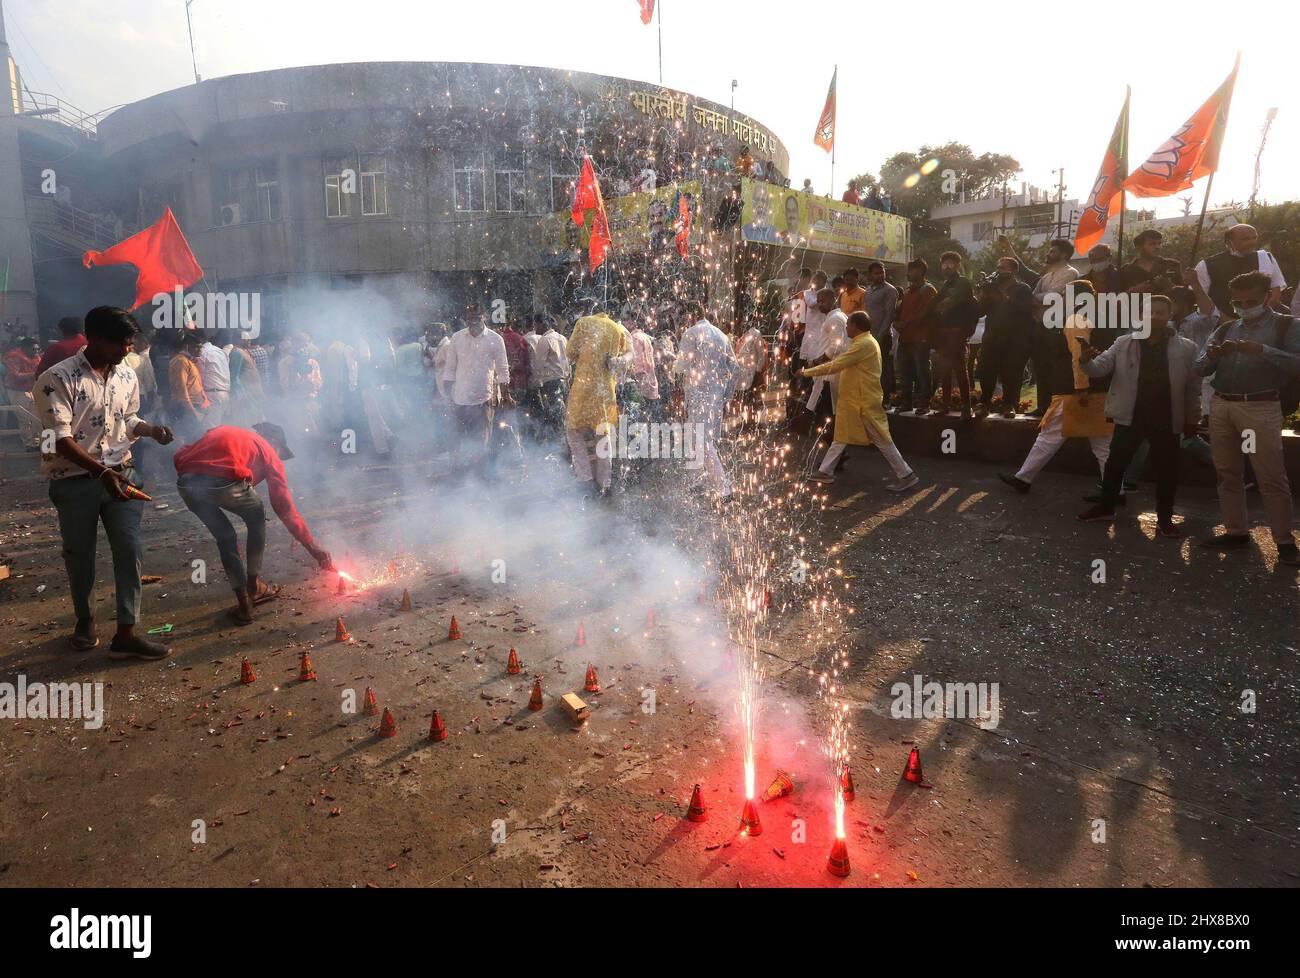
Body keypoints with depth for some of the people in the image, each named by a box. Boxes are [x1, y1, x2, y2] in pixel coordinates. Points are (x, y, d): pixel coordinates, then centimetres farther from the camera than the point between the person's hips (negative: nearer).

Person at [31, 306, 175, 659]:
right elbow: (60, 439, -18)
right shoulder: (58, 378, -13)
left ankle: (126, 633, 1)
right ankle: (85, 620, 35)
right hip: (75, 480, -4)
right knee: (80, 554, 11)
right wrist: (101, 472, -28)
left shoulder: (127, 376, 6)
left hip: (121, 473, 4)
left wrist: (151, 429, -2)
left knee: (129, 548, -4)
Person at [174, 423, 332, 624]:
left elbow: (179, 457, 21)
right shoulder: (268, 451, 22)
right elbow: (285, 508, 20)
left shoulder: (221, 431, 36)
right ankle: (254, 587, 32)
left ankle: (244, 604, 24)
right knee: (256, 520, 28)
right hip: (225, 484, -4)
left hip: (185, 485, 4)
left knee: (225, 538, 26)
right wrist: (313, 548, 24)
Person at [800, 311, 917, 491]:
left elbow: (836, 365, -22)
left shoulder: (864, 344, -20)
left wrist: (808, 372, -14)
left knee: (881, 439, -4)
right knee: (841, 435, 14)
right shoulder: (864, 342, 14)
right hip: (855, 401, 10)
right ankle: (826, 471, 22)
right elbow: (842, 365, 17)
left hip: (865, 402, -10)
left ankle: (906, 475, 4)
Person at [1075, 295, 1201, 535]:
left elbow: (1193, 387, 1)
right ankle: (1106, 507, 28)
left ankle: (1164, 518, 23)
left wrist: (1192, 419, 2)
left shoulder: (1187, 348, -2)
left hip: (1167, 420, 0)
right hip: (1130, 416, 1)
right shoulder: (1124, 343, -1)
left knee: (1167, 470, 8)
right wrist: (1086, 361, -28)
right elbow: (1101, 367, -6)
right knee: (1115, 463, 10)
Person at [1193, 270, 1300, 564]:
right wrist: (1212, 355, -12)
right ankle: (1236, 532, 18)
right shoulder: (1225, 329, 15)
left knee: (1271, 477, -4)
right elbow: (1201, 369, 9)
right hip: (1221, 406, 5)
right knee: (1227, 473, 9)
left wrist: (1260, 350, -21)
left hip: (1261, 408, -5)